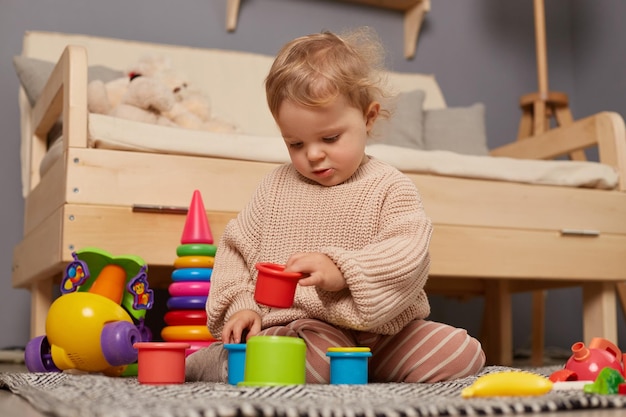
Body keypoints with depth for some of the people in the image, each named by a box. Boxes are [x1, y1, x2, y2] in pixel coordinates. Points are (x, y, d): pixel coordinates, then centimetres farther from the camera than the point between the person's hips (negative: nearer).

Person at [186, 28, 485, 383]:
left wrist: (341, 270, -30)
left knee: (464, 353, -12)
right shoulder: (277, 186, 9)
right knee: (317, 358, -35)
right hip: (296, 324, -1)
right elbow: (236, 249, 16)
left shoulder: (389, 187, -1)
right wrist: (241, 305, -1)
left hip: (378, 328, 2)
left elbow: (409, 254, -15)